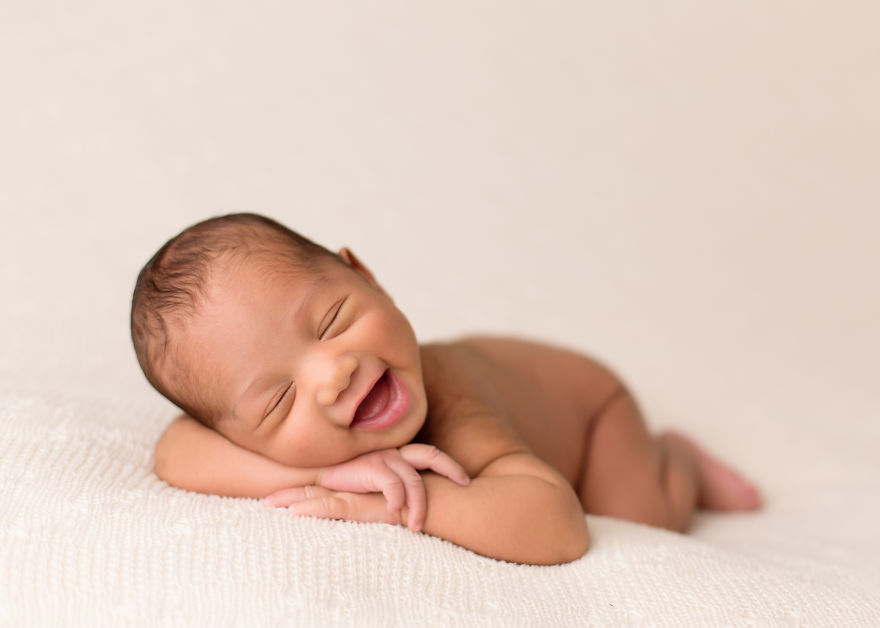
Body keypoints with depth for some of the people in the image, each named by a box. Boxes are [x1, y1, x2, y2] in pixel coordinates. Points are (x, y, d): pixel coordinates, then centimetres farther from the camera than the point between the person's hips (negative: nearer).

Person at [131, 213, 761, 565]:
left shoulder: (448, 399, -50)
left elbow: (558, 528, -58)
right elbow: (175, 453, -50)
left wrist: (401, 502, -64)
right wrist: (335, 475, -58)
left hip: (577, 392, -3)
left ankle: (674, 457, 18)